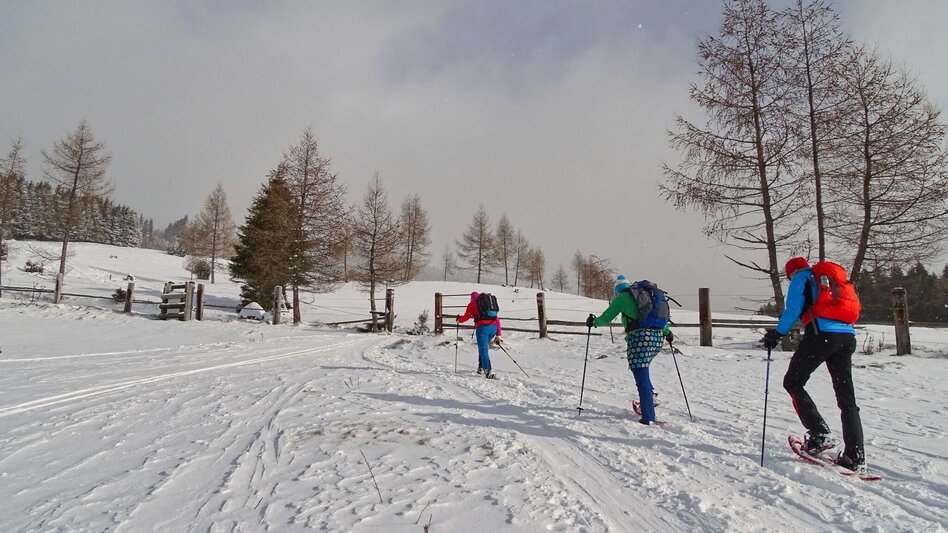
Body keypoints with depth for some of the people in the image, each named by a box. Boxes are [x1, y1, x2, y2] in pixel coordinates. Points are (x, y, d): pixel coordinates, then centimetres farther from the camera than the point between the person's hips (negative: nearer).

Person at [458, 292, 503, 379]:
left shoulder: (472, 303, 15)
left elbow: (466, 317, 19)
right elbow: (496, 319, 23)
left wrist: (459, 319, 42)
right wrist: (498, 335, 22)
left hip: (482, 327, -5)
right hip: (493, 327, 5)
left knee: (483, 349, -7)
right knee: (483, 347, 24)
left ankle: (488, 371, -21)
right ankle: (481, 368, 26)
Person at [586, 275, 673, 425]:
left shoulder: (622, 297, 6)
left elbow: (606, 318, 6)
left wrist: (593, 322, 24)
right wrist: (667, 332, 43)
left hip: (640, 339, -7)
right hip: (657, 338, 7)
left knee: (642, 379, -4)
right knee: (641, 370, 28)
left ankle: (648, 419, -4)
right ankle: (650, 397, 15)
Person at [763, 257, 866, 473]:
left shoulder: (800, 278, 9)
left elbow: (793, 310, -5)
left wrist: (777, 334, 2)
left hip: (821, 334, -7)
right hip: (847, 336, 7)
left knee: (792, 383, 6)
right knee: (846, 397, 8)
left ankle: (820, 434, -5)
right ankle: (855, 457, 4)